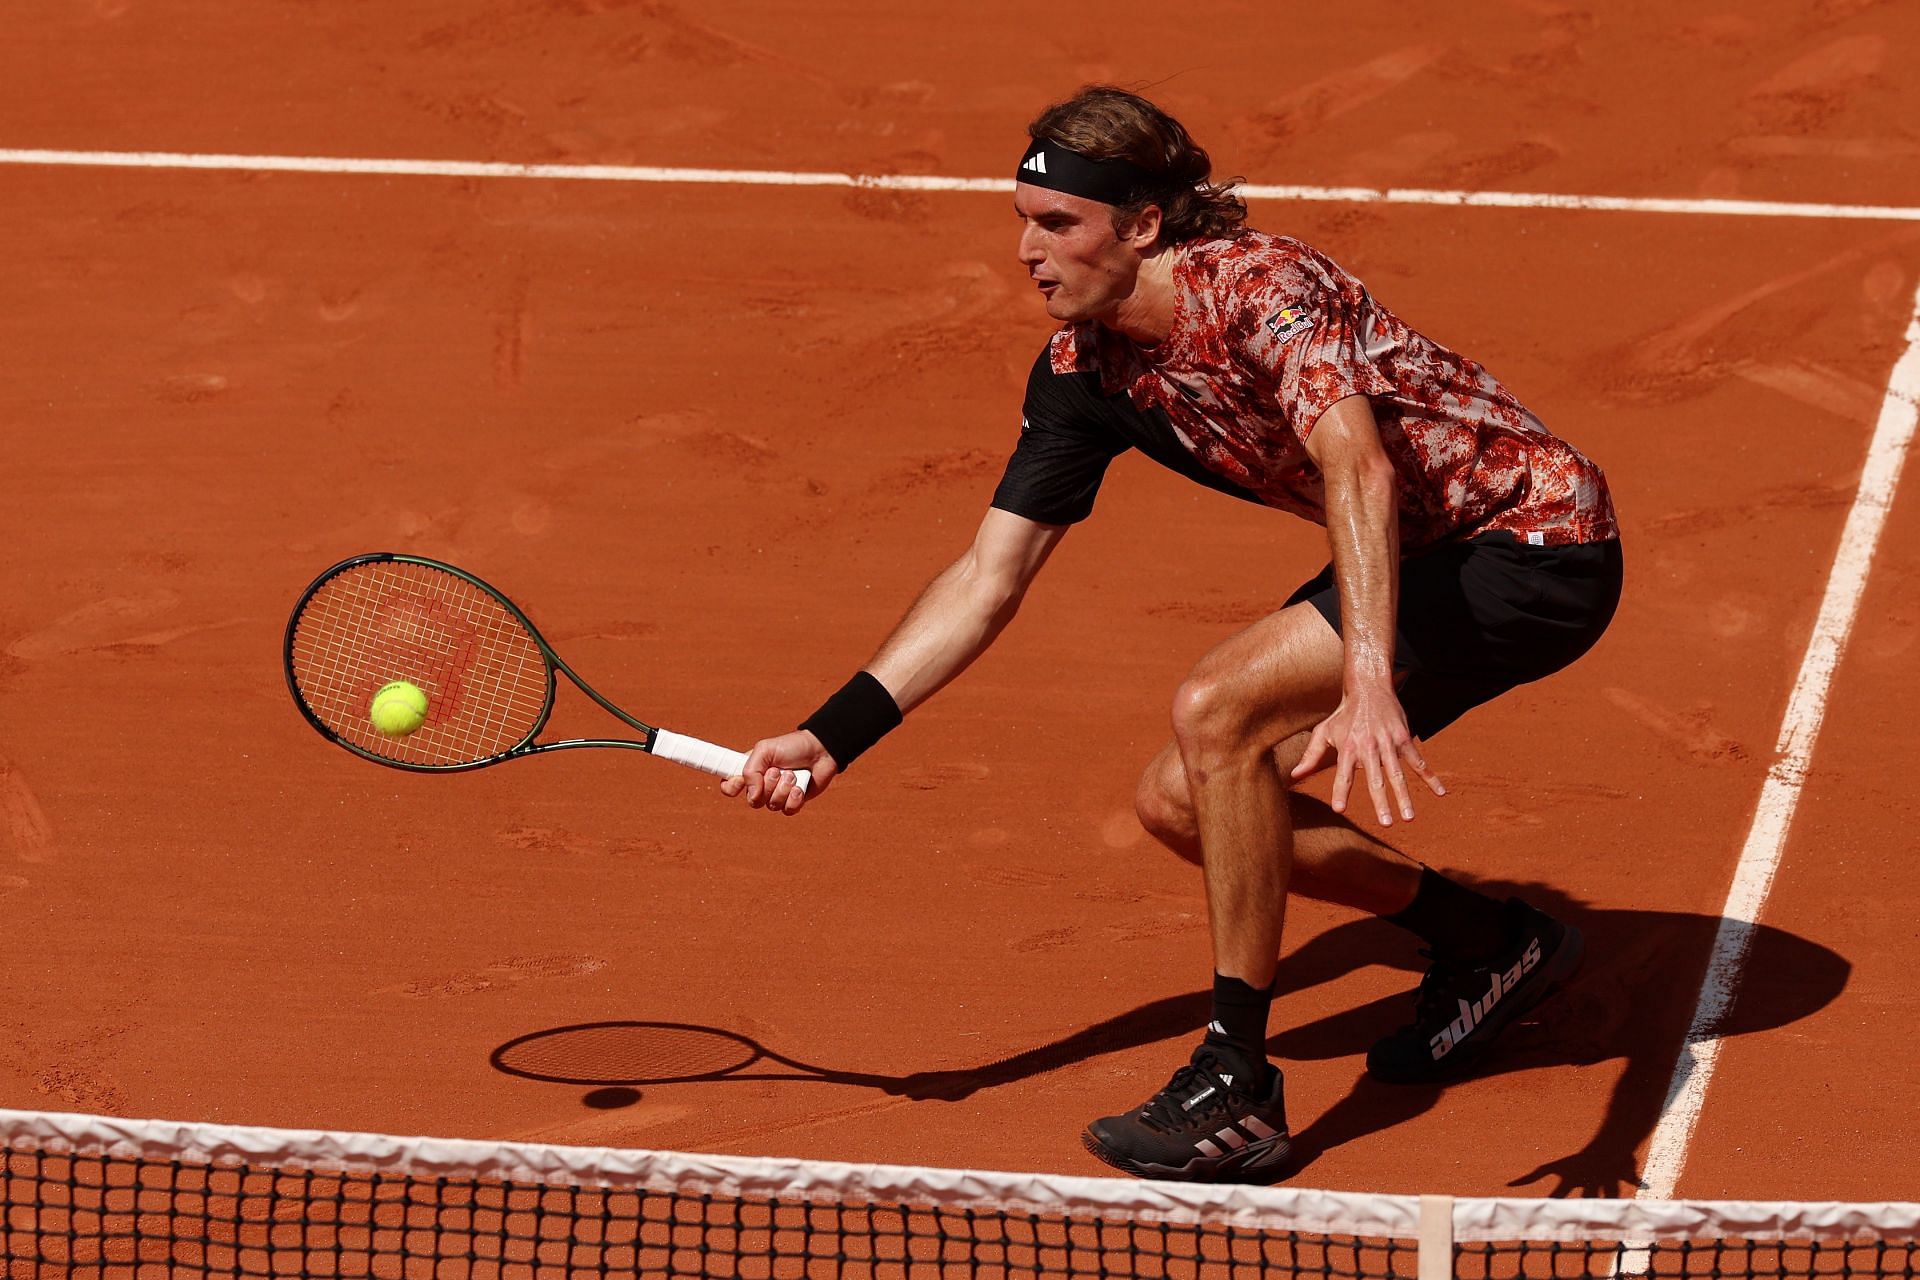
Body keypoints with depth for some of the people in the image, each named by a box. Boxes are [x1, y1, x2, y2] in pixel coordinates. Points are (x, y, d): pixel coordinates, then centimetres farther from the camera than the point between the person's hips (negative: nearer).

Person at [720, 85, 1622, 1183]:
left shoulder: (1262, 289, -27)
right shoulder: (1084, 373, -2)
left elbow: (1358, 470, -44)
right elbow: (987, 581, 3)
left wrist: (1369, 683, -59)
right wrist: (832, 738, -6)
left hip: (1539, 545, -9)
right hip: (1420, 558, 9)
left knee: (1215, 712, -24)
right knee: (1182, 802, 5)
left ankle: (1238, 1093, -15)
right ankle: (1493, 946, 22)